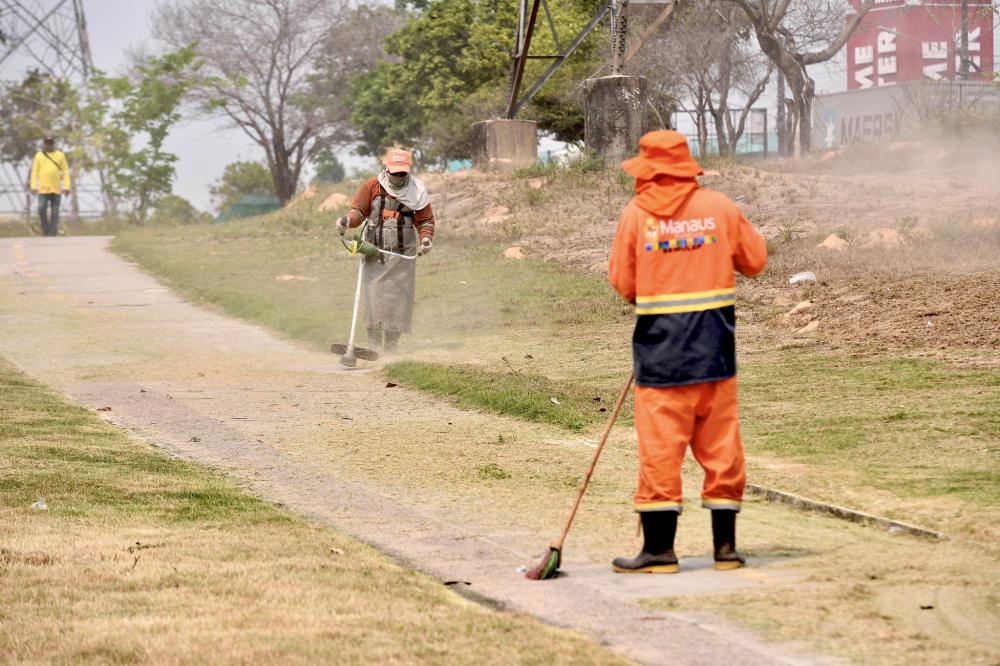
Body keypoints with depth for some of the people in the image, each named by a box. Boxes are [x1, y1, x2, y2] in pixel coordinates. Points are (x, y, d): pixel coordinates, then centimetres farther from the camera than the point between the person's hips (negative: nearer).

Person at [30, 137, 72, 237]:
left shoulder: (60, 155, 5)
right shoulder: (39, 155, 5)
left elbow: (65, 172, 3)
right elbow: (35, 172, 4)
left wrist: (66, 186, -5)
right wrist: (33, 186, -5)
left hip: (56, 190, 0)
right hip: (43, 189, 0)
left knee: (55, 212, 0)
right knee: (42, 210, -11)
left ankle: (53, 232, 4)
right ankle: (46, 230, 4)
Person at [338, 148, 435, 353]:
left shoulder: (417, 192, 2)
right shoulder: (372, 186, 0)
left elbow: (425, 220, 7)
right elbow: (358, 211, 2)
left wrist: (426, 238, -11)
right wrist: (348, 220, -20)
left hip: (402, 256, 1)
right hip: (374, 253, 0)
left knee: (398, 300, 1)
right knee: (374, 298, -6)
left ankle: (391, 348, 10)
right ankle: (375, 348, -2)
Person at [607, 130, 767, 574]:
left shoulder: (635, 215, -4)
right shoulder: (719, 207, 1)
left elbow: (622, 283, 0)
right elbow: (755, 261, 10)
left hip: (661, 346, -2)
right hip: (715, 344, 2)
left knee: (659, 445, 2)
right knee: (720, 444, 8)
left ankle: (659, 548, 3)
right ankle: (725, 545, 11)